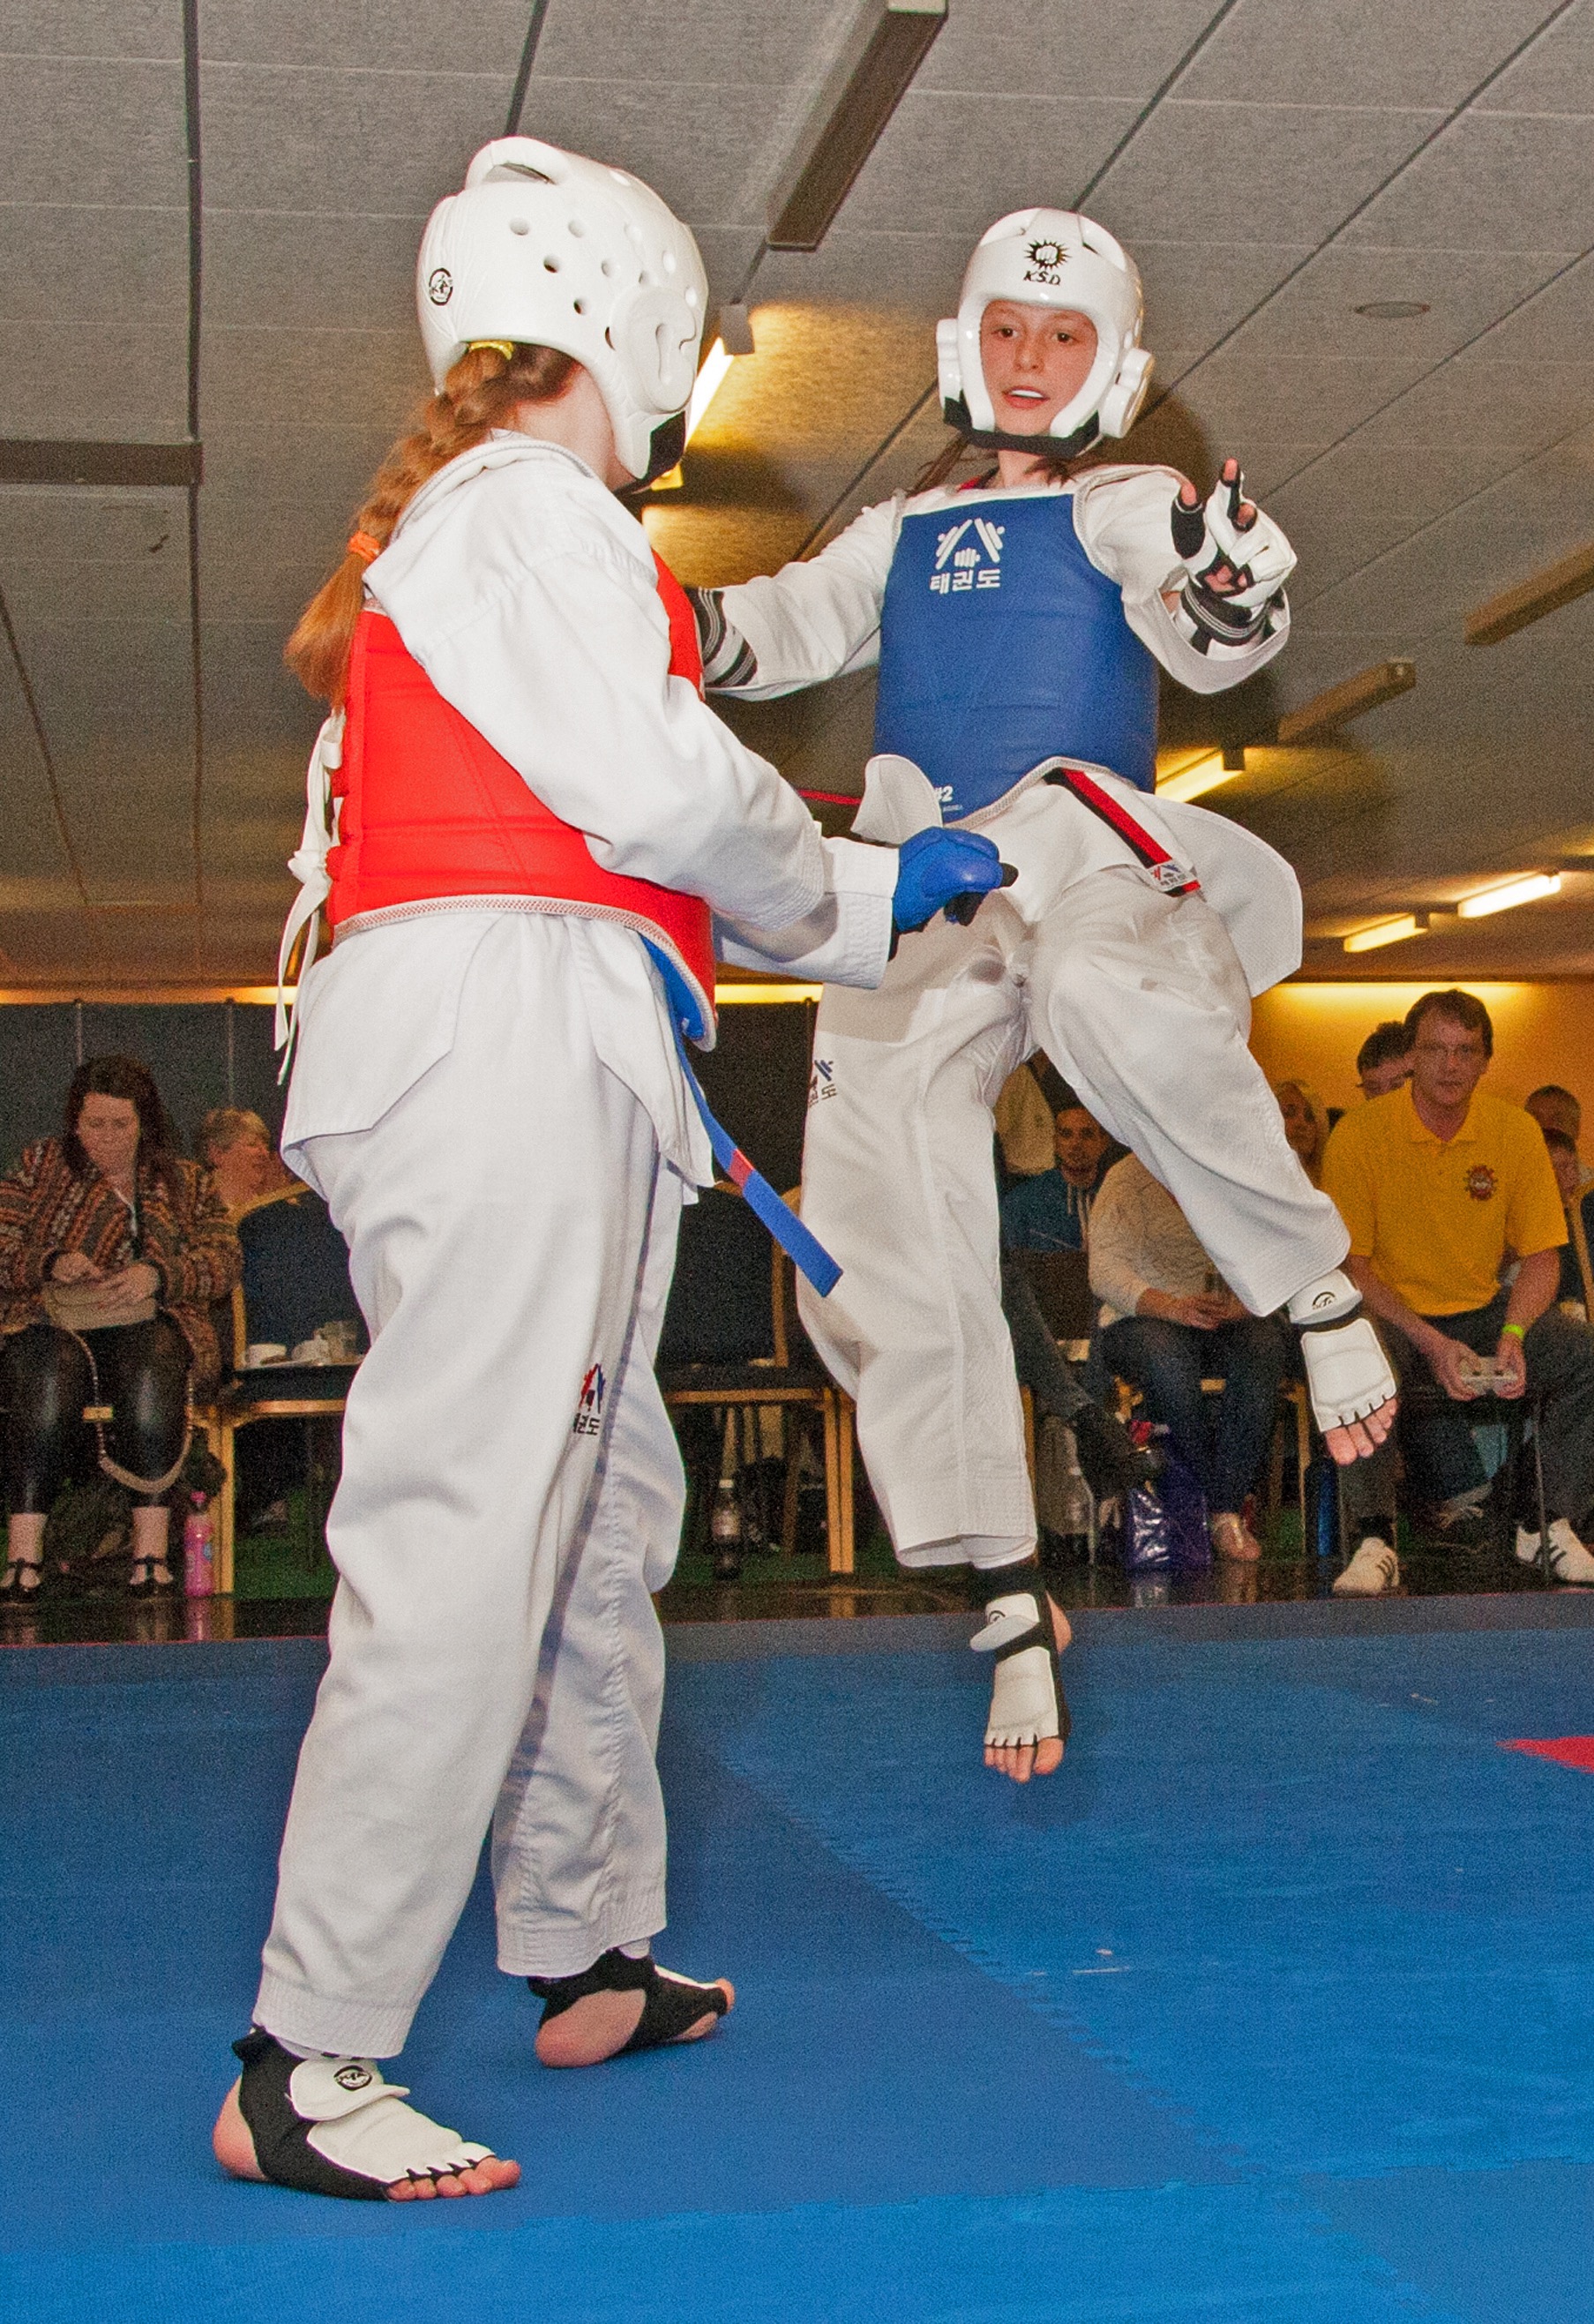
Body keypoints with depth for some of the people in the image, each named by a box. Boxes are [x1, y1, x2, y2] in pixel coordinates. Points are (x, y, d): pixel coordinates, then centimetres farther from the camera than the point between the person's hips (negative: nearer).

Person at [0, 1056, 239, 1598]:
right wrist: (50, 1262, -14)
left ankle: (151, 1549, -40)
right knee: (52, 1369, -37)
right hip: (51, 1323, 0)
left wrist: (157, 1274, -16)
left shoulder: (185, 1182, 17)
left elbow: (224, 1260, 3)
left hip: (148, 1325, 0)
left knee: (150, 1360, -37)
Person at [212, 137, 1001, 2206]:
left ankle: (590, 1958, 26)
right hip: (508, 1037, -11)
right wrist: (852, 877, 5)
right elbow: (657, 788, -15)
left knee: (597, 1505, 16)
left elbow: (601, 832, 27)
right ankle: (303, 2068, -13)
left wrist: (884, 900, 28)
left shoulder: (467, 532, 29)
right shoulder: (523, 509, -4)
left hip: (533, 1061, 11)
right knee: (465, 1531, -14)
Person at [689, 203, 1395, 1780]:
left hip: (1079, 840, -4)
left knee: (1114, 1002, -40)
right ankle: (1010, 1603, 1)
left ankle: (1311, 1281, -17)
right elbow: (786, 629, 19)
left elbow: (1212, 643, -4)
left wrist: (1233, 591, -28)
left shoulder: (1126, 512, 13)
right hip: (916, 891, 4)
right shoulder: (903, 531, 26)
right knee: (881, 1237, -9)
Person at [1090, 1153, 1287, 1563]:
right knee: (1166, 1358, -38)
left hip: (1229, 1318, 3)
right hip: (1141, 1318, -3)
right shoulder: (1129, 1179, -2)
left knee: (1264, 1348, -32)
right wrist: (1172, 1307, -28)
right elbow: (1105, 1271, -12)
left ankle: (1225, 1509, -30)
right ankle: (1226, 1504, -23)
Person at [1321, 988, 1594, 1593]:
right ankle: (1375, 1540, -24)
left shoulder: (1517, 1132, 0)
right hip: (1391, 1316, -3)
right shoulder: (1358, 1135, -10)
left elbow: (1540, 1256, 4)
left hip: (1482, 1311, 3)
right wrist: (1430, 1344, -21)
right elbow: (1348, 1264, -9)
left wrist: (1513, 1336, -16)